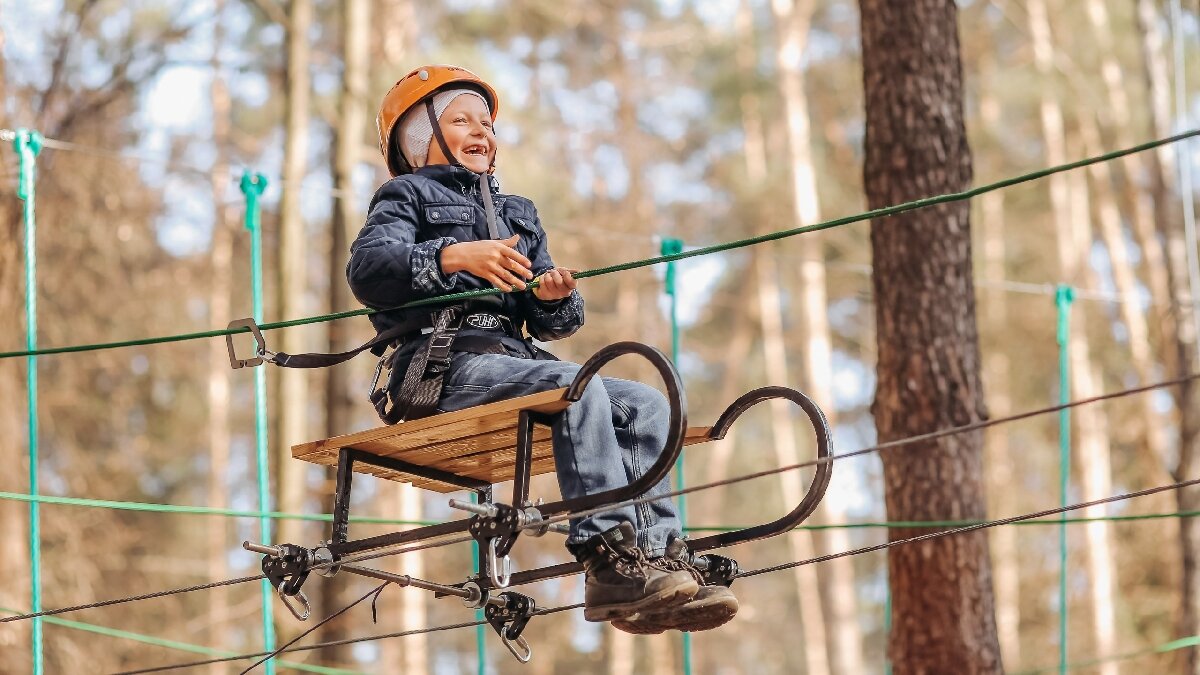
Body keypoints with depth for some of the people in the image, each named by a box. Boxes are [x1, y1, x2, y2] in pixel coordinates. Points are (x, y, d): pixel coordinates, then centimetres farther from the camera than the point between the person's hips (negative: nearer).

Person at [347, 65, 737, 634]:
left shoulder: (517, 213, 31)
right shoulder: (408, 195, 12)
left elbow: (551, 324, 20)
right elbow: (367, 269, -10)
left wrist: (554, 299, -5)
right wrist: (454, 256, -25)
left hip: (513, 355, 7)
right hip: (447, 366, -7)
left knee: (644, 405, -15)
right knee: (579, 385, -32)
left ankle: (657, 557, -27)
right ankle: (610, 562, -41)